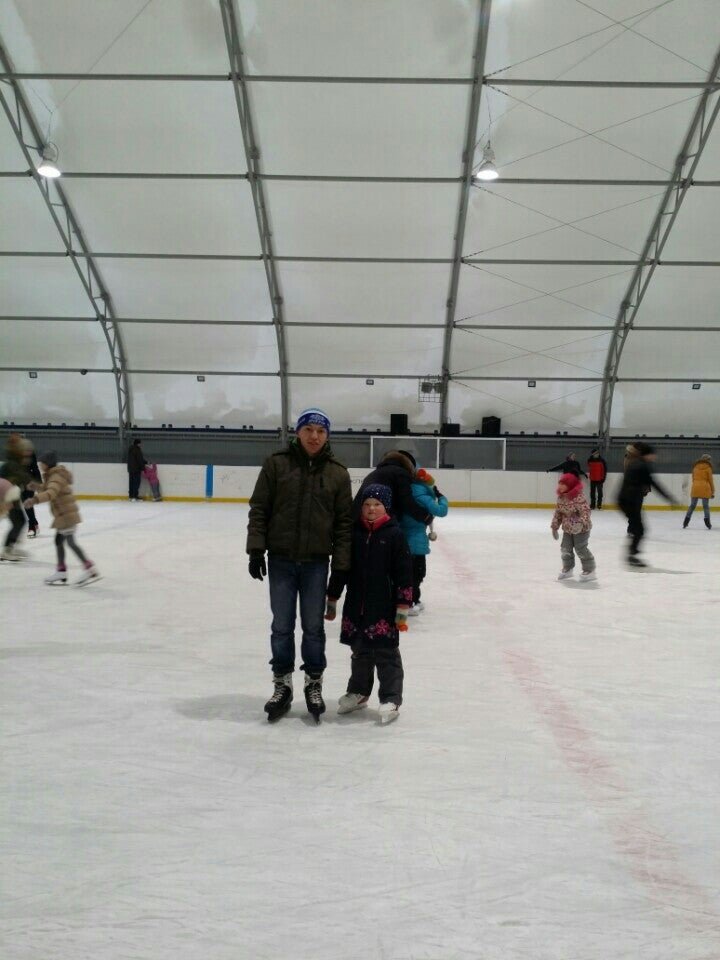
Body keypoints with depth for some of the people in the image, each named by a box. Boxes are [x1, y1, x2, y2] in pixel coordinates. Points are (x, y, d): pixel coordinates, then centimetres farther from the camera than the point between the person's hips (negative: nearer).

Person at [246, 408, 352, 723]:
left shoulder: (337, 473, 0)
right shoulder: (276, 464, -2)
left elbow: (344, 521, 1)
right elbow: (259, 509, 0)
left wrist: (341, 564, -3)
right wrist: (256, 549, -7)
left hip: (316, 562, 0)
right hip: (281, 559, 0)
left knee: (313, 627, 10)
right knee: (282, 626, 9)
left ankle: (313, 685, 26)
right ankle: (282, 685, 24)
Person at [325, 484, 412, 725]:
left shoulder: (394, 534, -8)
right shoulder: (353, 533, 3)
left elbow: (404, 573, -8)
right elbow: (340, 568, 10)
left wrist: (402, 608, -10)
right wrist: (332, 600, 12)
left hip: (384, 608, -4)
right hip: (356, 606, 4)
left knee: (386, 653, 2)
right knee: (359, 651, 17)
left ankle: (391, 699, 11)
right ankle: (358, 692, 32)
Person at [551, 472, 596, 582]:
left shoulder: (578, 497, -23)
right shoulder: (561, 497, 2)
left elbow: (585, 511, -27)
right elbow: (558, 512, 10)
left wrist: (581, 523, -41)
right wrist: (555, 527, 10)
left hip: (581, 529, -7)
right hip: (567, 528, 8)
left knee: (580, 549, -5)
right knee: (565, 548, 9)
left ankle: (589, 570, 9)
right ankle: (568, 569, 27)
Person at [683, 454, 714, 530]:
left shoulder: (695, 467, 12)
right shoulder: (708, 468, 0)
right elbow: (710, 480, 2)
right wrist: (712, 492, 7)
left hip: (695, 487, 3)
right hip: (705, 488, -3)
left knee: (692, 505, 9)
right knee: (706, 506, 2)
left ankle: (686, 521, 5)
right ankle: (707, 521, -4)